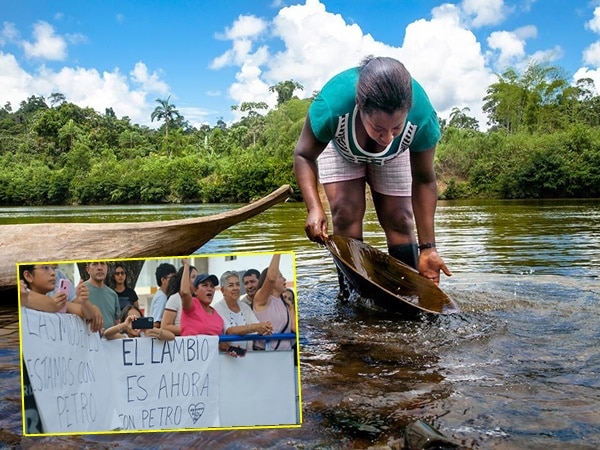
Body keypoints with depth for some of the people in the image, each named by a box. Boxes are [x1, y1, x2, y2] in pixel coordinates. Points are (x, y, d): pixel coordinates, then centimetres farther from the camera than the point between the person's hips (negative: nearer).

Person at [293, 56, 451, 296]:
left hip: (392, 158, 1)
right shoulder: (331, 105, -44)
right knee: (346, 213, -16)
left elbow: (424, 181, -24)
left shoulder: (423, 118, -39)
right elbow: (304, 155, -27)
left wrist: (428, 247, -24)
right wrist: (314, 208, -43)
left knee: (399, 219, -6)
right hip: (340, 148, -1)